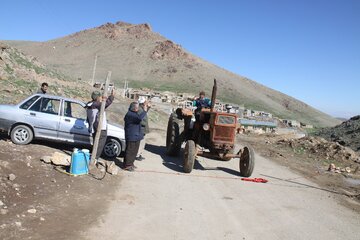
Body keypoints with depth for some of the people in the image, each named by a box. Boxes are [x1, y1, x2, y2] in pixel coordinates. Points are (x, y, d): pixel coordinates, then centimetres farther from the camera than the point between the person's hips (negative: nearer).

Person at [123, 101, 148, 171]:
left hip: (136, 136, 10)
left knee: (134, 151, 17)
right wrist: (144, 111, -26)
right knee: (130, 151, -2)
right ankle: (127, 165, 7)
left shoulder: (134, 113, 13)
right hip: (131, 137, -10)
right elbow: (139, 118, -33)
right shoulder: (129, 114, -20)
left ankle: (131, 163, 29)